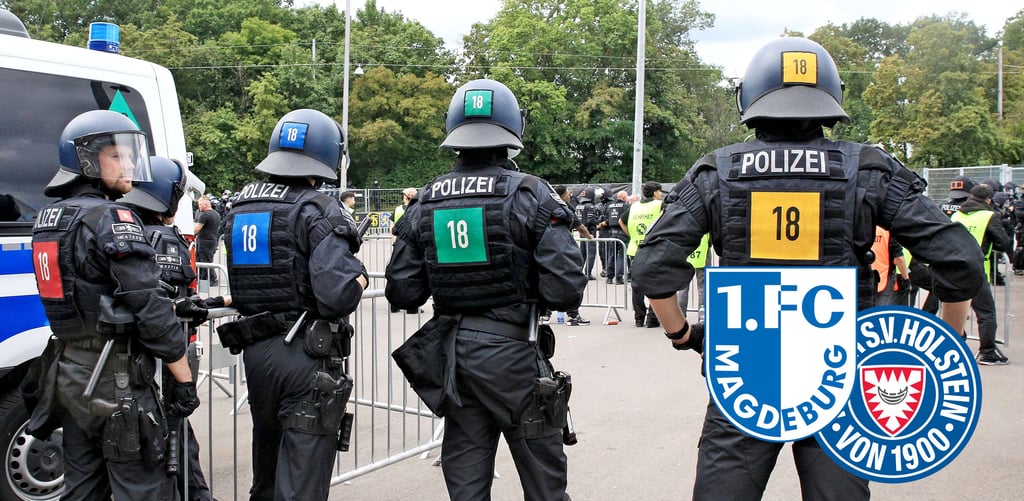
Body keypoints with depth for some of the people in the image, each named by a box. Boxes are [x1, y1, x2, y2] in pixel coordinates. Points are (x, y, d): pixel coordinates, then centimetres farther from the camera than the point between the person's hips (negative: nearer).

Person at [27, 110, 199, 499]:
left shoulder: (48, 219, 13)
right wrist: (184, 378, -14)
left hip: (69, 372, 9)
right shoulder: (111, 219, -15)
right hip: (115, 378, -9)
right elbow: (150, 306, -18)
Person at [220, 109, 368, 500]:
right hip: (307, 355, -7)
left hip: (255, 350, 7)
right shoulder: (316, 211, -14)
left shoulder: (239, 210, 8)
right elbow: (338, 296, -25)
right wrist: (359, 275, -4)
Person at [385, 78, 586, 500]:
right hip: (512, 354, -4)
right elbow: (566, 290, -16)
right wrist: (526, 289, 5)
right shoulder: (530, 196, -10)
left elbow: (402, 293, 2)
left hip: (452, 355, 4)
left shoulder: (424, 204, 2)